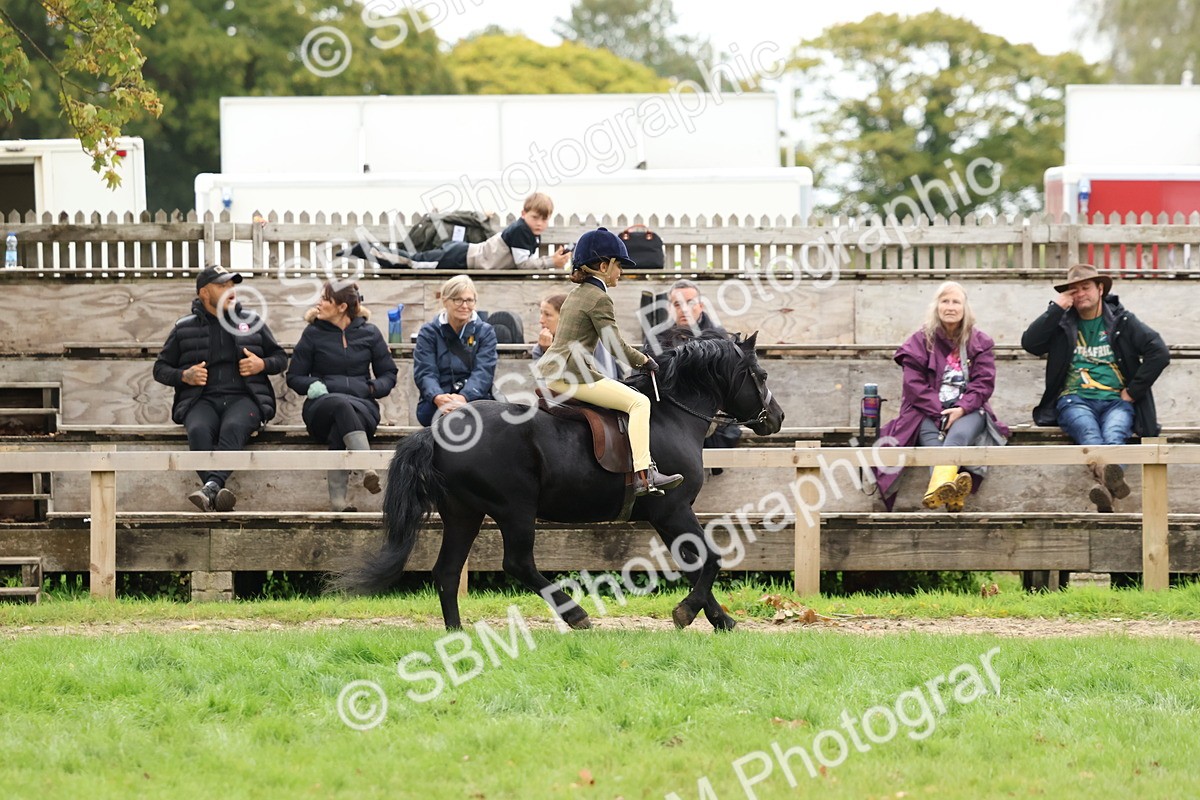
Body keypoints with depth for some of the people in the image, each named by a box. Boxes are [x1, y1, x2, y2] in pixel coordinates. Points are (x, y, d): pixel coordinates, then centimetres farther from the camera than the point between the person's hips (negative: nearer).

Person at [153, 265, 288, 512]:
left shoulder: (252, 322, 21)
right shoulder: (184, 328, 18)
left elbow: (281, 358, 26)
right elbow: (160, 369, 20)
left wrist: (263, 365, 2)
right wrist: (184, 376, -1)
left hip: (244, 398, 0)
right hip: (201, 400, 0)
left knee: (233, 428, -37)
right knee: (198, 431, -36)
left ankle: (212, 485, -58)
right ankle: (217, 493, -55)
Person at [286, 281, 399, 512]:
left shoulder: (369, 333, 13)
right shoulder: (313, 334, 12)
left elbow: (389, 375, 17)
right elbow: (294, 377, 14)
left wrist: (372, 388, -4)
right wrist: (313, 386, -8)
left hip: (362, 404, 1)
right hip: (322, 406, -1)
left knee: (340, 425, -39)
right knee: (341, 404, -40)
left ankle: (338, 498, -48)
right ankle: (368, 469, -61)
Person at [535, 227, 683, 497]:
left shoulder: (575, 294, 19)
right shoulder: (599, 298, -9)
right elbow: (615, 345, -12)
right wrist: (644, 360, 3)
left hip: (548, 373, 10)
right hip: (572, 376, -10)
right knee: (639, 402, -14)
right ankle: (644, 475, -26)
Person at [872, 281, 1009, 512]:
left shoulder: (980, 342, 14)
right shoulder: (920, 341, 9)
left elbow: (984, 382, 3)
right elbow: (914, 385, -1)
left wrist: (962, 408, -17)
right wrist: (941, 412, -16)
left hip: (967, 411, 0)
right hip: (927, 412, 0)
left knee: (958, 435, -37)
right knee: (932, 441, -36)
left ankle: (939, 486, -68)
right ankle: (951, 492, -68)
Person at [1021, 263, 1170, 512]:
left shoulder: (1122, 321, 15)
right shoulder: (1062, 323, 18)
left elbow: (1160, 353, 5)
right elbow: (1029, 343, 2)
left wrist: (1133, 392, -2)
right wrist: (1057, 307, 0)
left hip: (1116, 401, 0)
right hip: (1074, 400, 0)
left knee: (1114, 433, -36)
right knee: (1088, 430, -36)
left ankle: (1104, 482, -69)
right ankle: (1108, 478, -69)